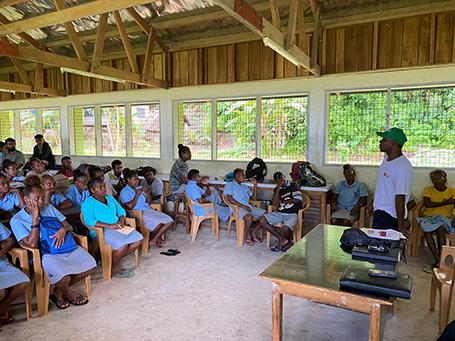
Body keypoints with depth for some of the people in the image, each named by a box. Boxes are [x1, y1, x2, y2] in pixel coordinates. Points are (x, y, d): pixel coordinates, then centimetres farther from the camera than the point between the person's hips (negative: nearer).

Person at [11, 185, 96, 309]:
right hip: (47, 254, -5)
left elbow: (69, 226, 13)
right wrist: (35, 217, -15)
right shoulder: (17, 220, -2)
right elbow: (32, 244, -14)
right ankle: (66, 292, 9)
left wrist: (63, 230, -12)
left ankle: (59, 290, 10)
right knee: (64, 277, -31)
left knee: (90, 265, -12)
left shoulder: (49, 208, 12)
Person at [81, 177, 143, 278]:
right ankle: (114, 268, -5)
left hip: (116, 227, 8)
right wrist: (109, 226, -23)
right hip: (101, 231, -7)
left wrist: (121, 221, -2)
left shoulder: (110, 197, 18)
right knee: (122, 244, -31)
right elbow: (89, 222, -19)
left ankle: (115, 259, 3)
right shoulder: (87, 203, -5)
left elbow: (121, 211, 21)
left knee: (138, 238, -10)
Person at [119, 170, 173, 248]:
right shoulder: (124, 192, -3)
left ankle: (155, 239, 0)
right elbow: (130, 206, -18)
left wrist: (147, 191, 2)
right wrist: (137, 194, -15)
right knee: (158, 224, -30)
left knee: (169, 221, -9)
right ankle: (152, 239, 0)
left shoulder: (140, 188, 17)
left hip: (149, 210, 8)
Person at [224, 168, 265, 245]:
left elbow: (253, 197, 26)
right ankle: (247, 235, -10)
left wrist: (255, 185, 17)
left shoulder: (245, 187, 27)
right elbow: (230, 199, -8)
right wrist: (242, 206, -16)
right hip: (236, 208, -7)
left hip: (248, 206, 7)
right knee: (249, 217, -36)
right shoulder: (230, 185, 6)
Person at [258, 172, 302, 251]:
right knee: (262, 220, -16)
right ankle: (281, 239, -9)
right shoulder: (277, 189, 14)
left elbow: (298, 199, -11)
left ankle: (289, 242, 4)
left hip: (292, 214, -5)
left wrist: (282, 201, -1)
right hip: (279, 213, 5)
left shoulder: (293, 185, 2)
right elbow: (274, 204, -1)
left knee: (285, 228, -34)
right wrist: (278, 188, -6)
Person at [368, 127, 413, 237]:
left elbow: (400, 198, -25)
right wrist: (373, 204, 23)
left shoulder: (402, 167, -24)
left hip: (391, 216, -9)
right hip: (379, 212, 9)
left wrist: (400, 226, -22)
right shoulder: (386, 159, 5)